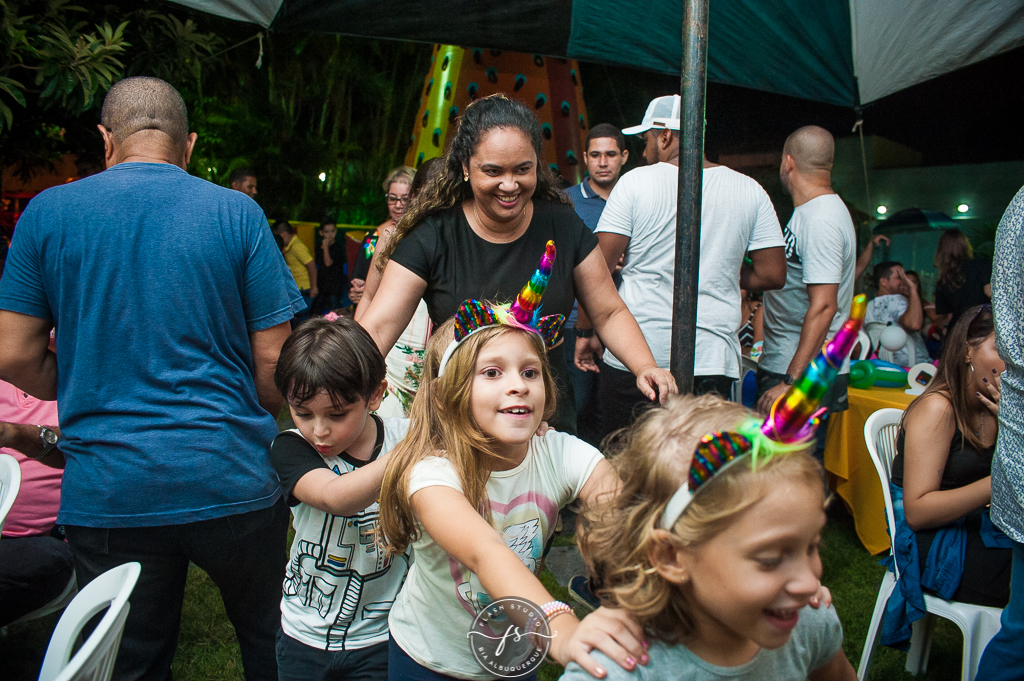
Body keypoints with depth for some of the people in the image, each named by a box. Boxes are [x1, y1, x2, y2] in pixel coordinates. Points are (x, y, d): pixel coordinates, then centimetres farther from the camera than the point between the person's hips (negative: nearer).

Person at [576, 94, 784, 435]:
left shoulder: (636, 182, -3)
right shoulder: (750, 191, 5)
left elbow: (598, 270, -5)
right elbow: (773, 274, 5)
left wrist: (585, 332, 5)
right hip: (711, 361, 2)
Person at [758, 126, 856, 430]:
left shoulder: (820, 219, -17)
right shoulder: (810, 212, 15)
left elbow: (824, 307, -24)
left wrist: (791, 382, -26)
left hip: (804, 375, -10)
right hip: (785, 368, 10)